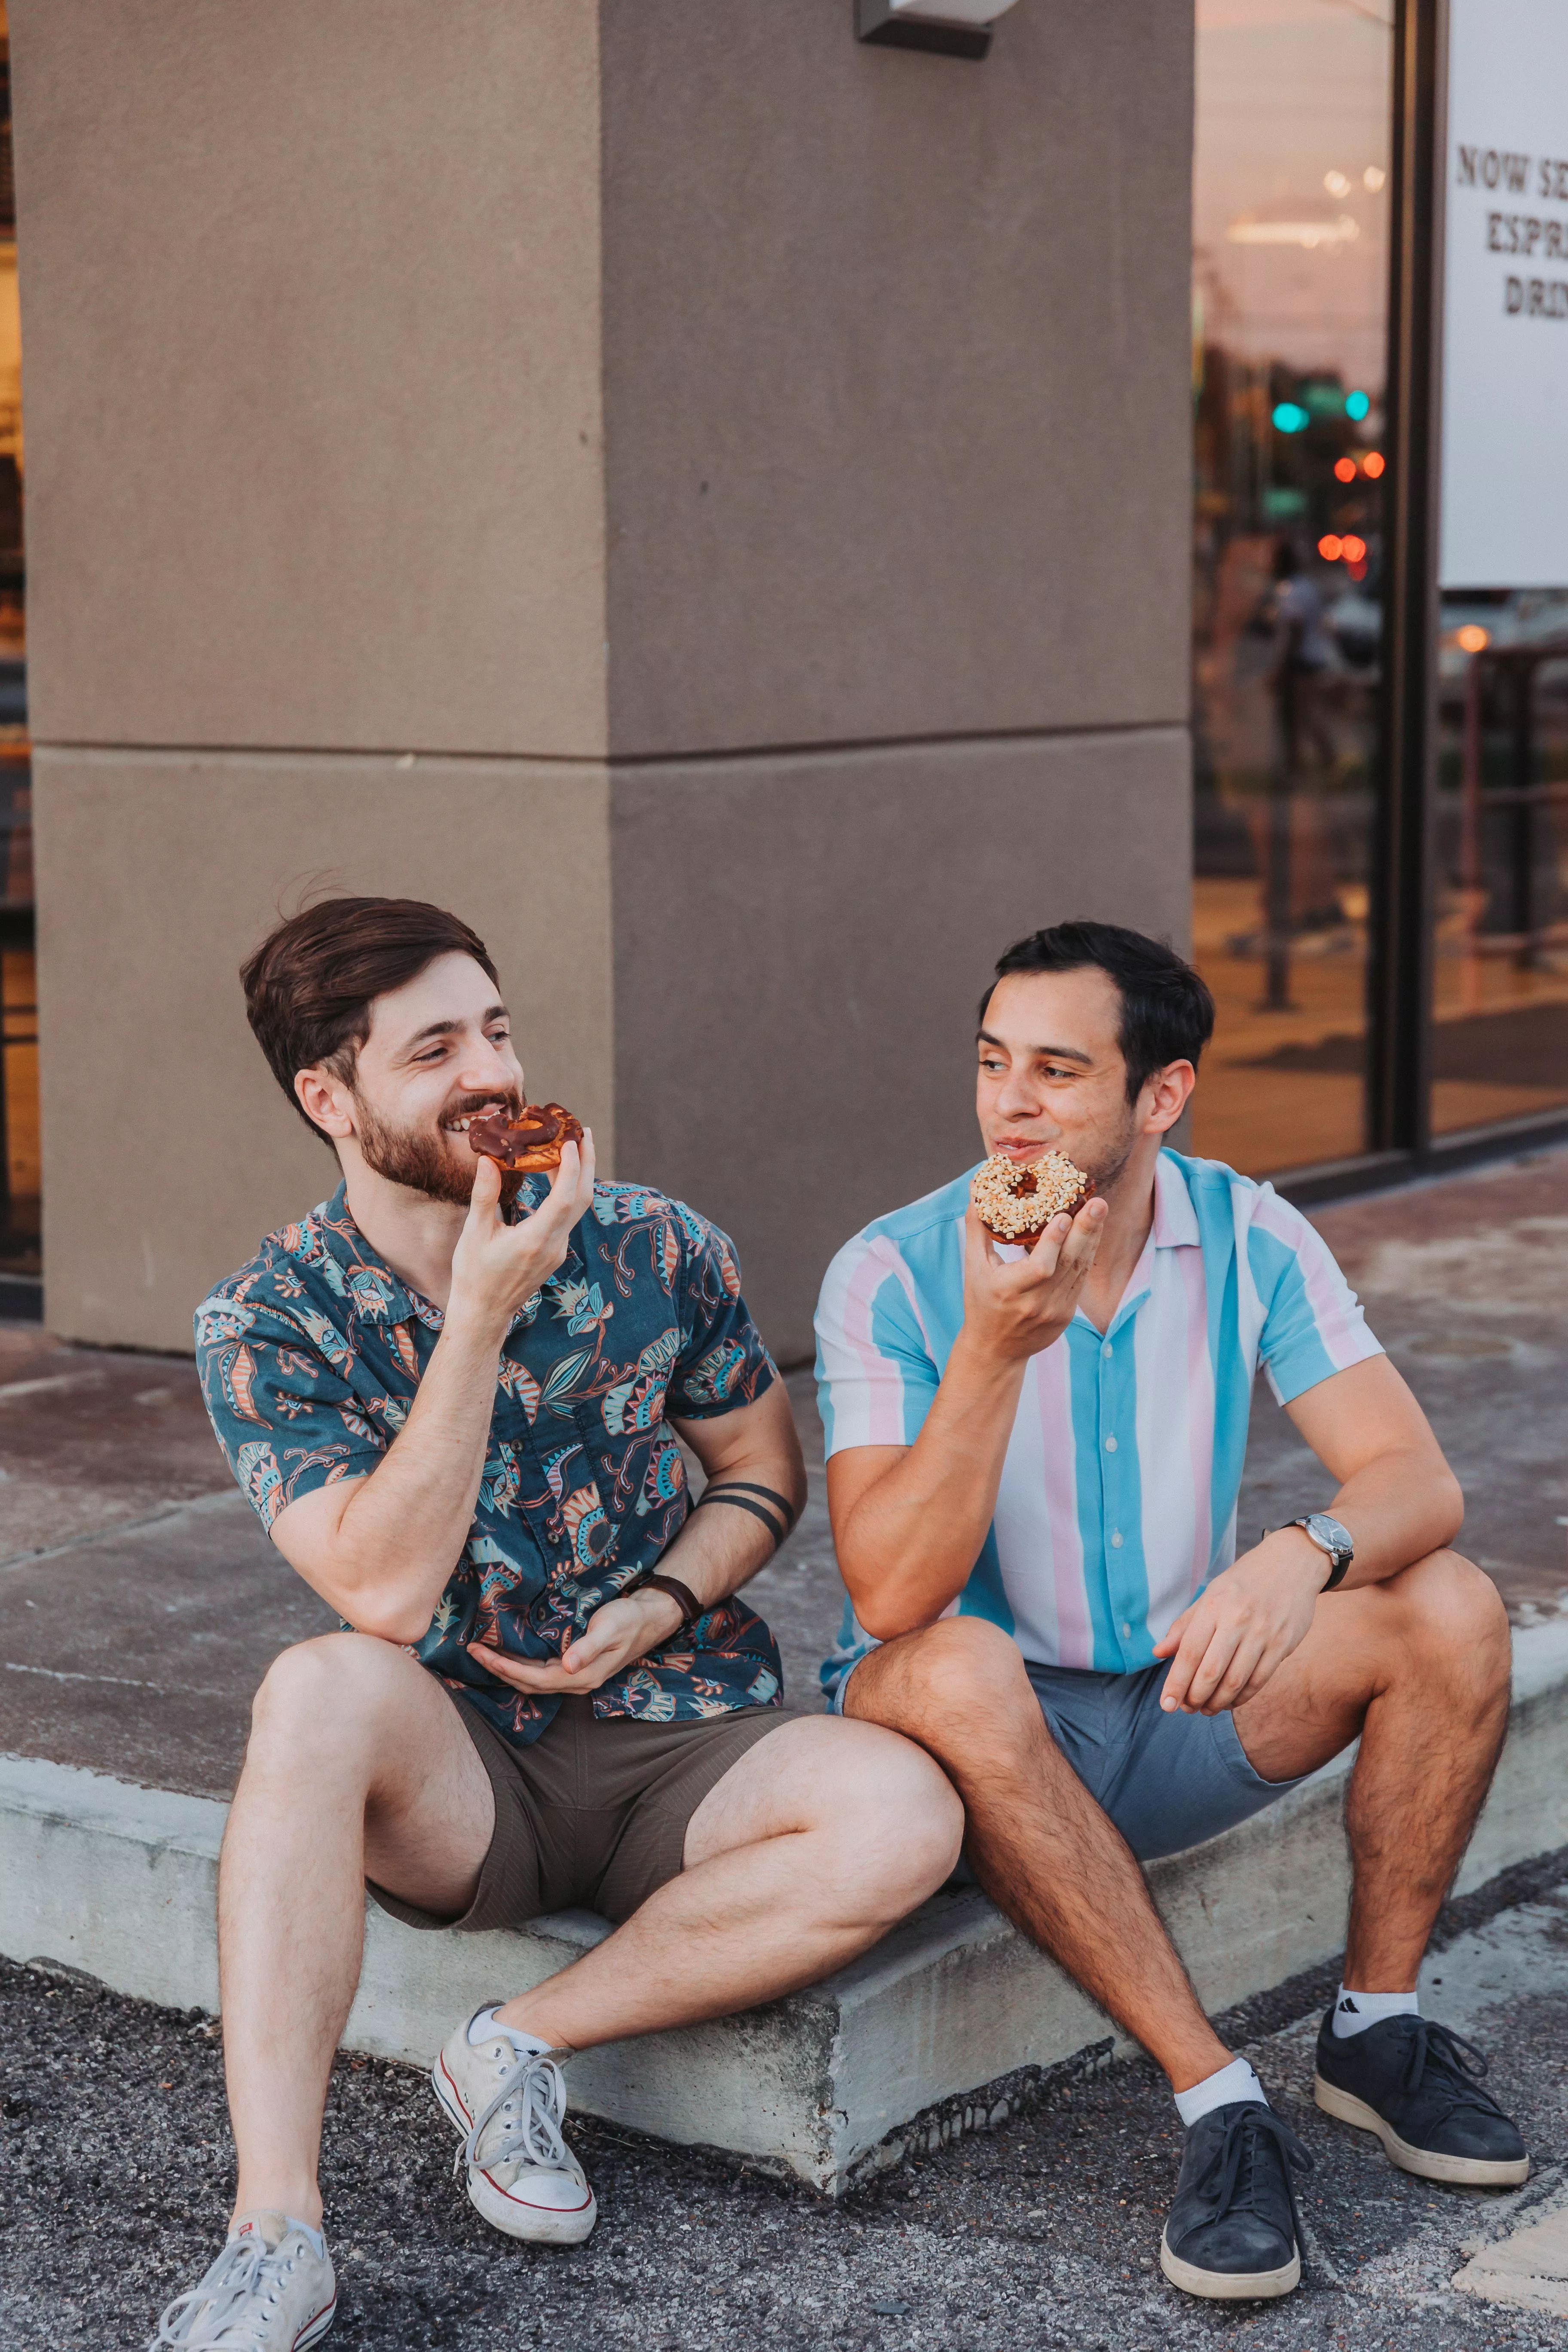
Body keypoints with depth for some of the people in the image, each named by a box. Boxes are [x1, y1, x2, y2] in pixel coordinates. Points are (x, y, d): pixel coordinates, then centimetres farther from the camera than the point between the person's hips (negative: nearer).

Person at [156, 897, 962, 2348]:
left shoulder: (657, 1249, -1)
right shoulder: (268, 1322, -7)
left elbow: (764, 1471, 13)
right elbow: (386, 1592, -20)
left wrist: (660, 1606, -7)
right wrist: (482, 1311, -23)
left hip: (679, 1742, 2)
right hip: (455, 1781, -2)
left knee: (905, 1814, -28)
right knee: (323, 1689, -36)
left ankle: (523, 2048, -11)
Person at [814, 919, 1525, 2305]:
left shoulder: (1251, 1241, -6)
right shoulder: (895, 1274, -16)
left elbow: (1416, 1479, -16)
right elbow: (893, 1596, -26)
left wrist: (1304, 1556, -39)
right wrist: (994, 1351, -37)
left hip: (1180, 1707, 3)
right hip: (986, 1736, -3)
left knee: (1450, 1611, -19)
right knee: (951, 1671, -38)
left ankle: (1377, 2026, -1)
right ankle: (1221, 2102, -30)